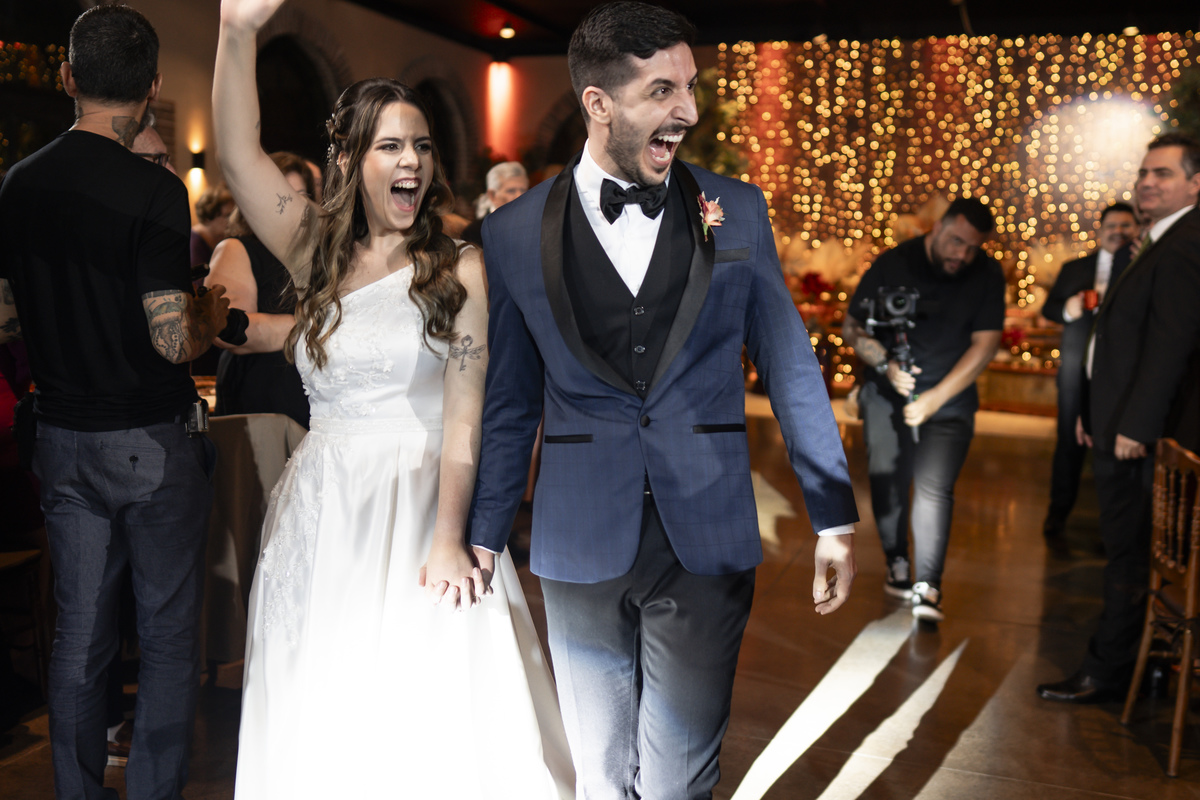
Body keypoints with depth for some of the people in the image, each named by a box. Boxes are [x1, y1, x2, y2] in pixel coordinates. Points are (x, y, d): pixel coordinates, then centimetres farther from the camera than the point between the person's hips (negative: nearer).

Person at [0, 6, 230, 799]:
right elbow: (173, 341, -19)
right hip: (153, 439, -6)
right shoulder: (154, 190, -16)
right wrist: (211, 316, 0)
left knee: (80, 633, 15)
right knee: (170, 633, 7)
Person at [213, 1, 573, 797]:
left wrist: (449, 540, -16)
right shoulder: (319, 253, 7)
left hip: (423, 508, -3)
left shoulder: (460, 268, -3)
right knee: (322, 717, 10)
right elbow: (239, 157, -6)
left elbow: (464, 414, -9)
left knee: (438, 702, -3)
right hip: (322, 513, 3)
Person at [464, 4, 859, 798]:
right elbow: (510, 402, 5)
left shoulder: (737, 211, 0)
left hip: (707, 543, 0)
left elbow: (792, 369, 4)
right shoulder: (515, 232, -1)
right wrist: (483, 538, 7)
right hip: (581, 548, 1)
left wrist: (836, 518, 3)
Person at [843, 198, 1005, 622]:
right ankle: (897, 563, 24)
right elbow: (852, 328, -5)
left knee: (935, 487, -13)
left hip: (950, 401, -1)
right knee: (887, 481, 5)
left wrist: (935, 397, -19)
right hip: (887, 395, 1)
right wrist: (887, 365, -22)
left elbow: (985, 343, -11)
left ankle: (927, 586, -11)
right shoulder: (892, 264, -9)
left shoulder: (988, 275, -8)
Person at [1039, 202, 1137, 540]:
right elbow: (1048, 307, 17)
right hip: (1078, 368, 2)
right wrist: (1066, 310, -5)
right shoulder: (1074, 268, 18)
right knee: (1070, 442, 7)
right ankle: (1058, 512, 18)